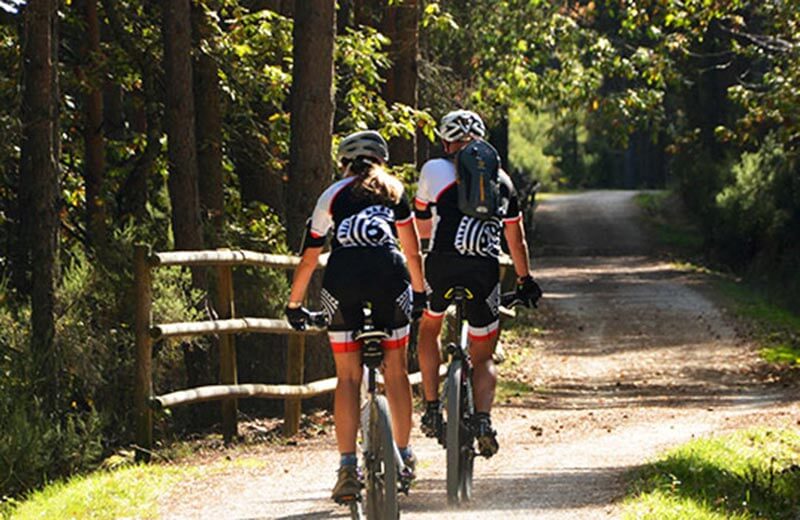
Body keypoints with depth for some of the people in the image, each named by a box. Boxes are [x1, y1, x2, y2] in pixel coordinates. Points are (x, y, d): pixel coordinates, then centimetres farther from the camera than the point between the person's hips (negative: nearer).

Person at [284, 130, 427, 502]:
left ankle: (348, 468, -2)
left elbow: (308, 259, 23)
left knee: (348, 376, 5)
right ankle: (404, 457, 17)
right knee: (395, 370, 13)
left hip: (342, 276, 0)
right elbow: (413, 250, 30)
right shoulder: (393, 189, 25)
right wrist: (420, 291, 44)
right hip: (389, 274, 0)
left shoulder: (332, 196, 23)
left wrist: (294, 305, 34)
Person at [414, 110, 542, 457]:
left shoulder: (434, 170, 9)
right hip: (484, 272, 1)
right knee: (483, 357, 13)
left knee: (429, 329, 29)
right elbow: (516, 238, 27)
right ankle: (483, 418, -13)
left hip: (441, 265, -1)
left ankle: (432, 409, 21)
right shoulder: (501, 180, 18)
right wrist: (525, 281, 41)